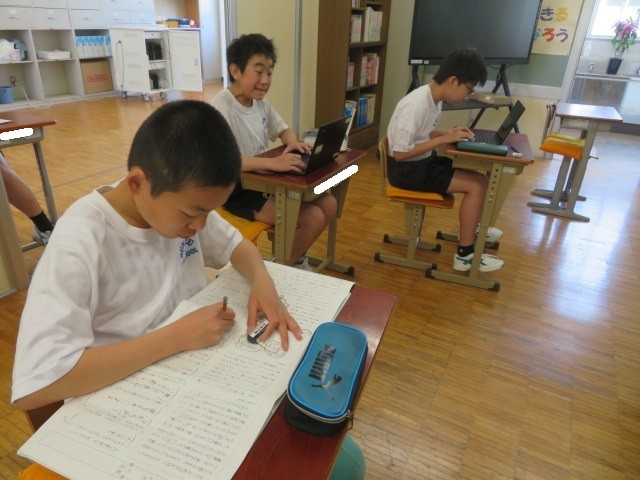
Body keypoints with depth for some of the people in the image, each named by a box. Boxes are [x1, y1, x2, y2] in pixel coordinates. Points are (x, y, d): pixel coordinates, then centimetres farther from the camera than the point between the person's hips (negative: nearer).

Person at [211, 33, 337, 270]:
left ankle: (294, 258, 18)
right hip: (238, 190, -8)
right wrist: (273, 162, -42)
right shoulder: (220, 108, -21)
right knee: (313, 217, -19)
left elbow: (284, 130, 19)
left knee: (329, 204, 0)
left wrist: (293, 143, -6)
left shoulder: (261, 102, 4)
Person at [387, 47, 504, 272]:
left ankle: (471, 228, 34)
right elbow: (400, 153, -26)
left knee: (481, 179, 7)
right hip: (405, 169, -9)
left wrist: (448, 133, -1)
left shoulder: (434, 98, 2)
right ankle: (464, 256, -3)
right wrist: (444, 139, -22)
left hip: (422, 162, 9)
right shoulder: (416, 105, -25)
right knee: (476, 186, -14)